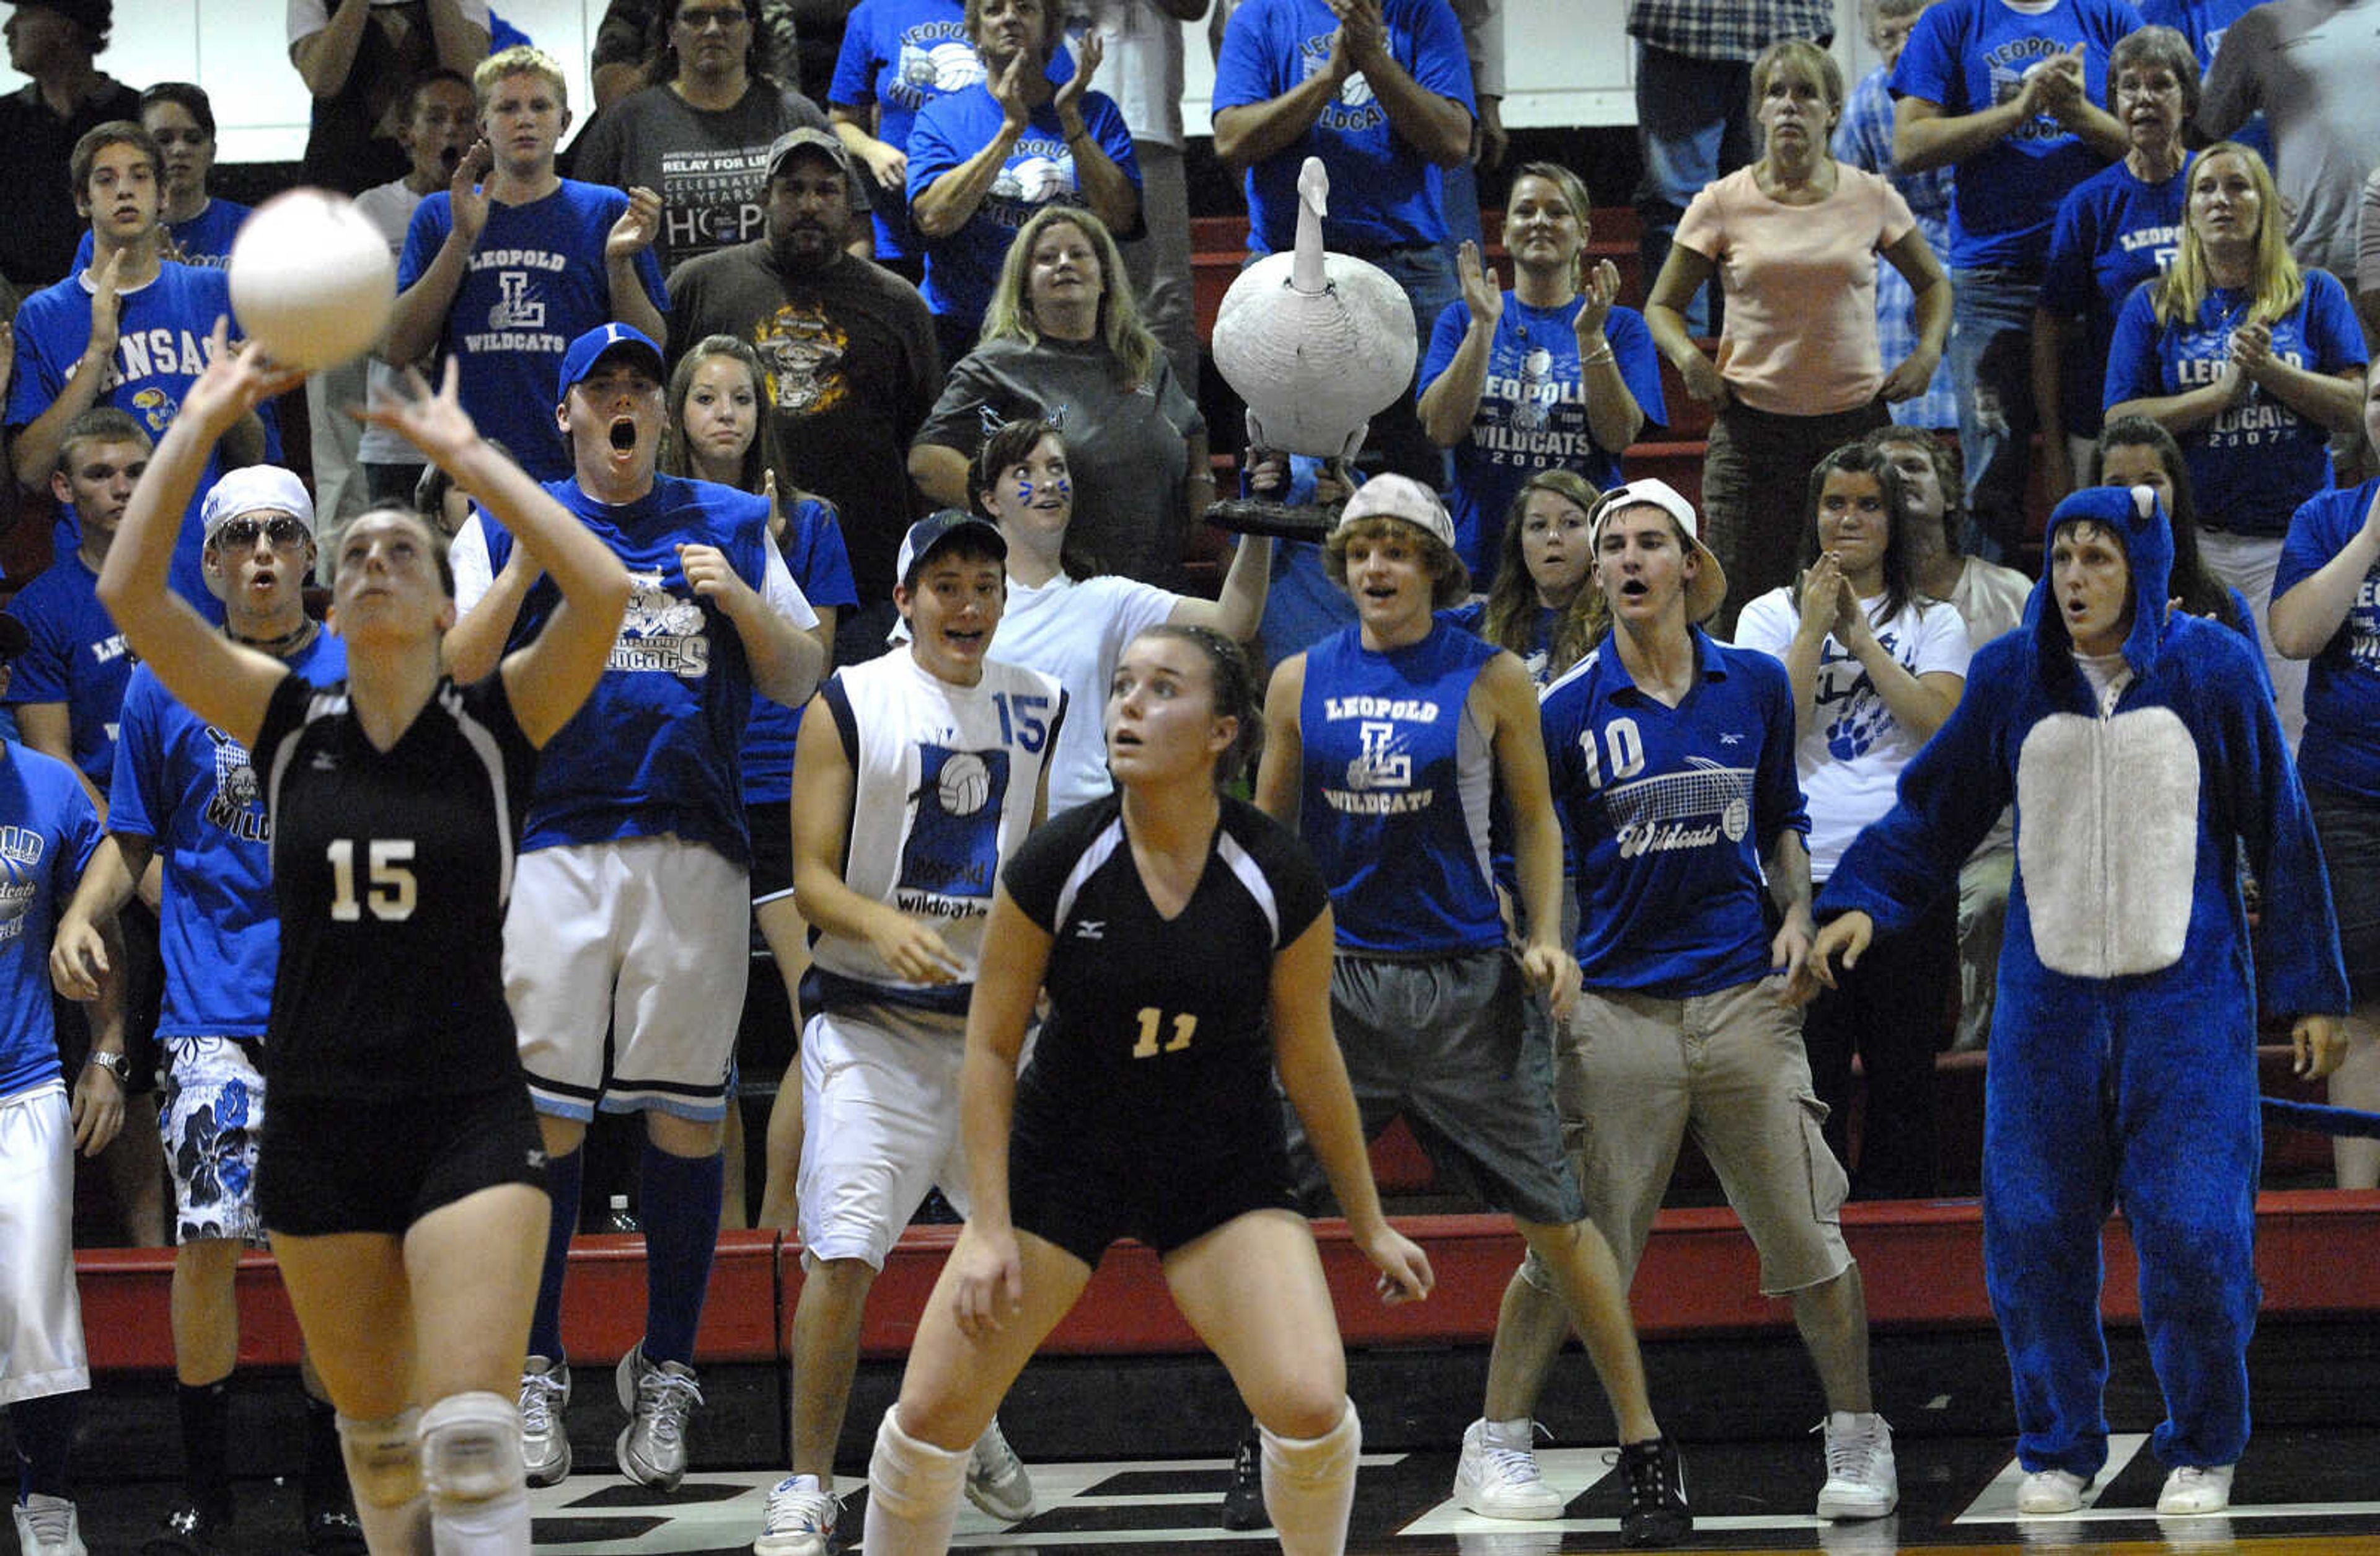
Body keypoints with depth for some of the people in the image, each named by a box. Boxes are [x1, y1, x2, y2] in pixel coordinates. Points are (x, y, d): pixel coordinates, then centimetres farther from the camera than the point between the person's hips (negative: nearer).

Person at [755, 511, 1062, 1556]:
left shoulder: (1032, 708, 10)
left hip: (994, 1014, 5)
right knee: (842, 1254, -13)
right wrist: (886, 928, -26)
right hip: (872, 1024, -5)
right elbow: (812, 878, -9)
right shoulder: (850, 706, -5)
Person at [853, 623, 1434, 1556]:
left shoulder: (1278, 881, -14)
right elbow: (990, 1049, -7)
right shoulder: (1055, 865, -16)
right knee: (933, 1411, -6)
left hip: (1225, 1166, 0)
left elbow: (1309, 1059, 0)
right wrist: (989, 1229, -10)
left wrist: (1369, 1225, 6)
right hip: (1063, 1155, 0)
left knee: (1308, 1403, -20)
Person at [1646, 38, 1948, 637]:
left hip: (1856, 418, 1)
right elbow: (1662, 305, 11)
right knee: (1743, 608, -4)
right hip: (1752, 425, -1)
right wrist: (1688, 357, -9)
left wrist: (1927, 352, 4)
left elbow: (1932, 283, 21)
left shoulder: (1872, 198, 5)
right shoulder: (1723, 204, 2)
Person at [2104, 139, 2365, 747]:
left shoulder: (2316, 295, 10)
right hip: (2191, 540, 0)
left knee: (2289, 716, -7)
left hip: (2294, 535, 0)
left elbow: (2353, 408, 3)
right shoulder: (2153, 307, 11)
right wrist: (2224, 391, -8)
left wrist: (2268, 370, -10)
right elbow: (2121, 423, 1)